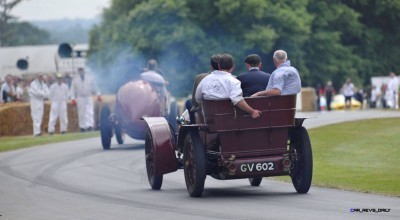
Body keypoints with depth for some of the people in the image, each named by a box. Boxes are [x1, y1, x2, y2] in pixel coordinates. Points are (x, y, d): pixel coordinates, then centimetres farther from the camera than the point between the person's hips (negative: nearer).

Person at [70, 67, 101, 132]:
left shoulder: (90, 79, 6)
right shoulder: (75, 80, 7)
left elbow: (95, 87, 12)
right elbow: (73, 90, 7)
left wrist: (98, 95, 7)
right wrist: (73, 98, -2)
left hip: (88, 98, -1)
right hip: (80, 98, 1)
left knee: (89, 112, -14)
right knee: (81, 113, -1)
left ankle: (89, 126, -21)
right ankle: (82, 127, 5)